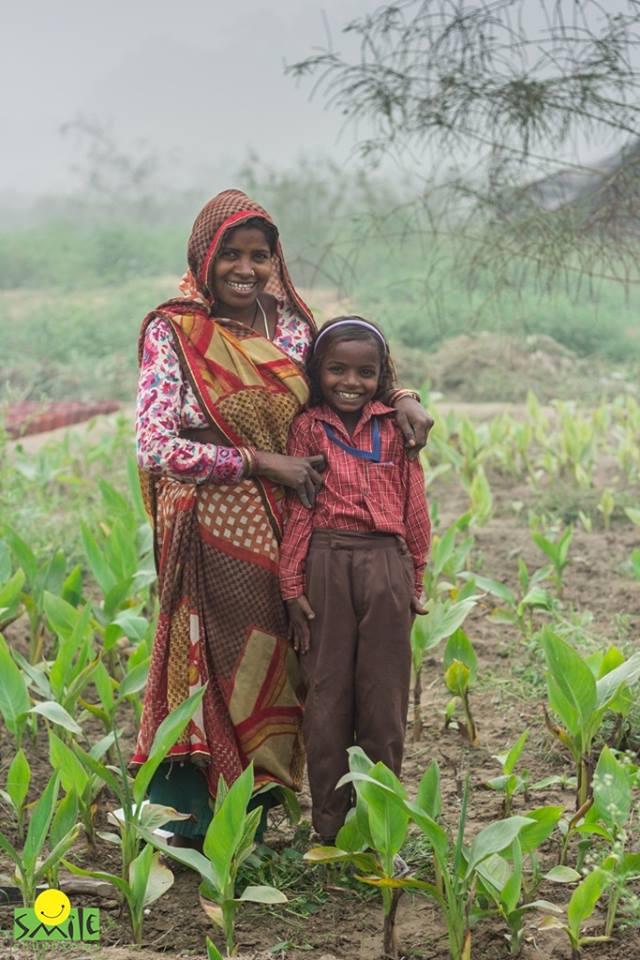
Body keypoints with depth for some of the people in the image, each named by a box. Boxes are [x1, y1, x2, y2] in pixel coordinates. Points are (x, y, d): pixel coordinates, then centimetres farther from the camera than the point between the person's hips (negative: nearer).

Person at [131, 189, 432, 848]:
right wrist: (260, 461, -16)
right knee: (213, 668, 1)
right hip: (213, 534, -5)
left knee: (271, 666, 10)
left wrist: (399, 397, -1)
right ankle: (186, 825, 14)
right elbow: (155, 447, -14)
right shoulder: (173, 334, -8)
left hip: (285, 531, 5)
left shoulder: (290, 325, 7)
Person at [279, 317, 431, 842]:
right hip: (327, 565, -1)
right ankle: (330, 824, 14)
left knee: (384, 695, 6)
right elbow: (297, 508, 3)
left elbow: (414, 507, 11)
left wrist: (415, 581, 11)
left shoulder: (395, 426, 7)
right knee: (327, 692, 4)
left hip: (387, 566, 1)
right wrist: (293, 584, -1)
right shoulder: (308, 427, 4)